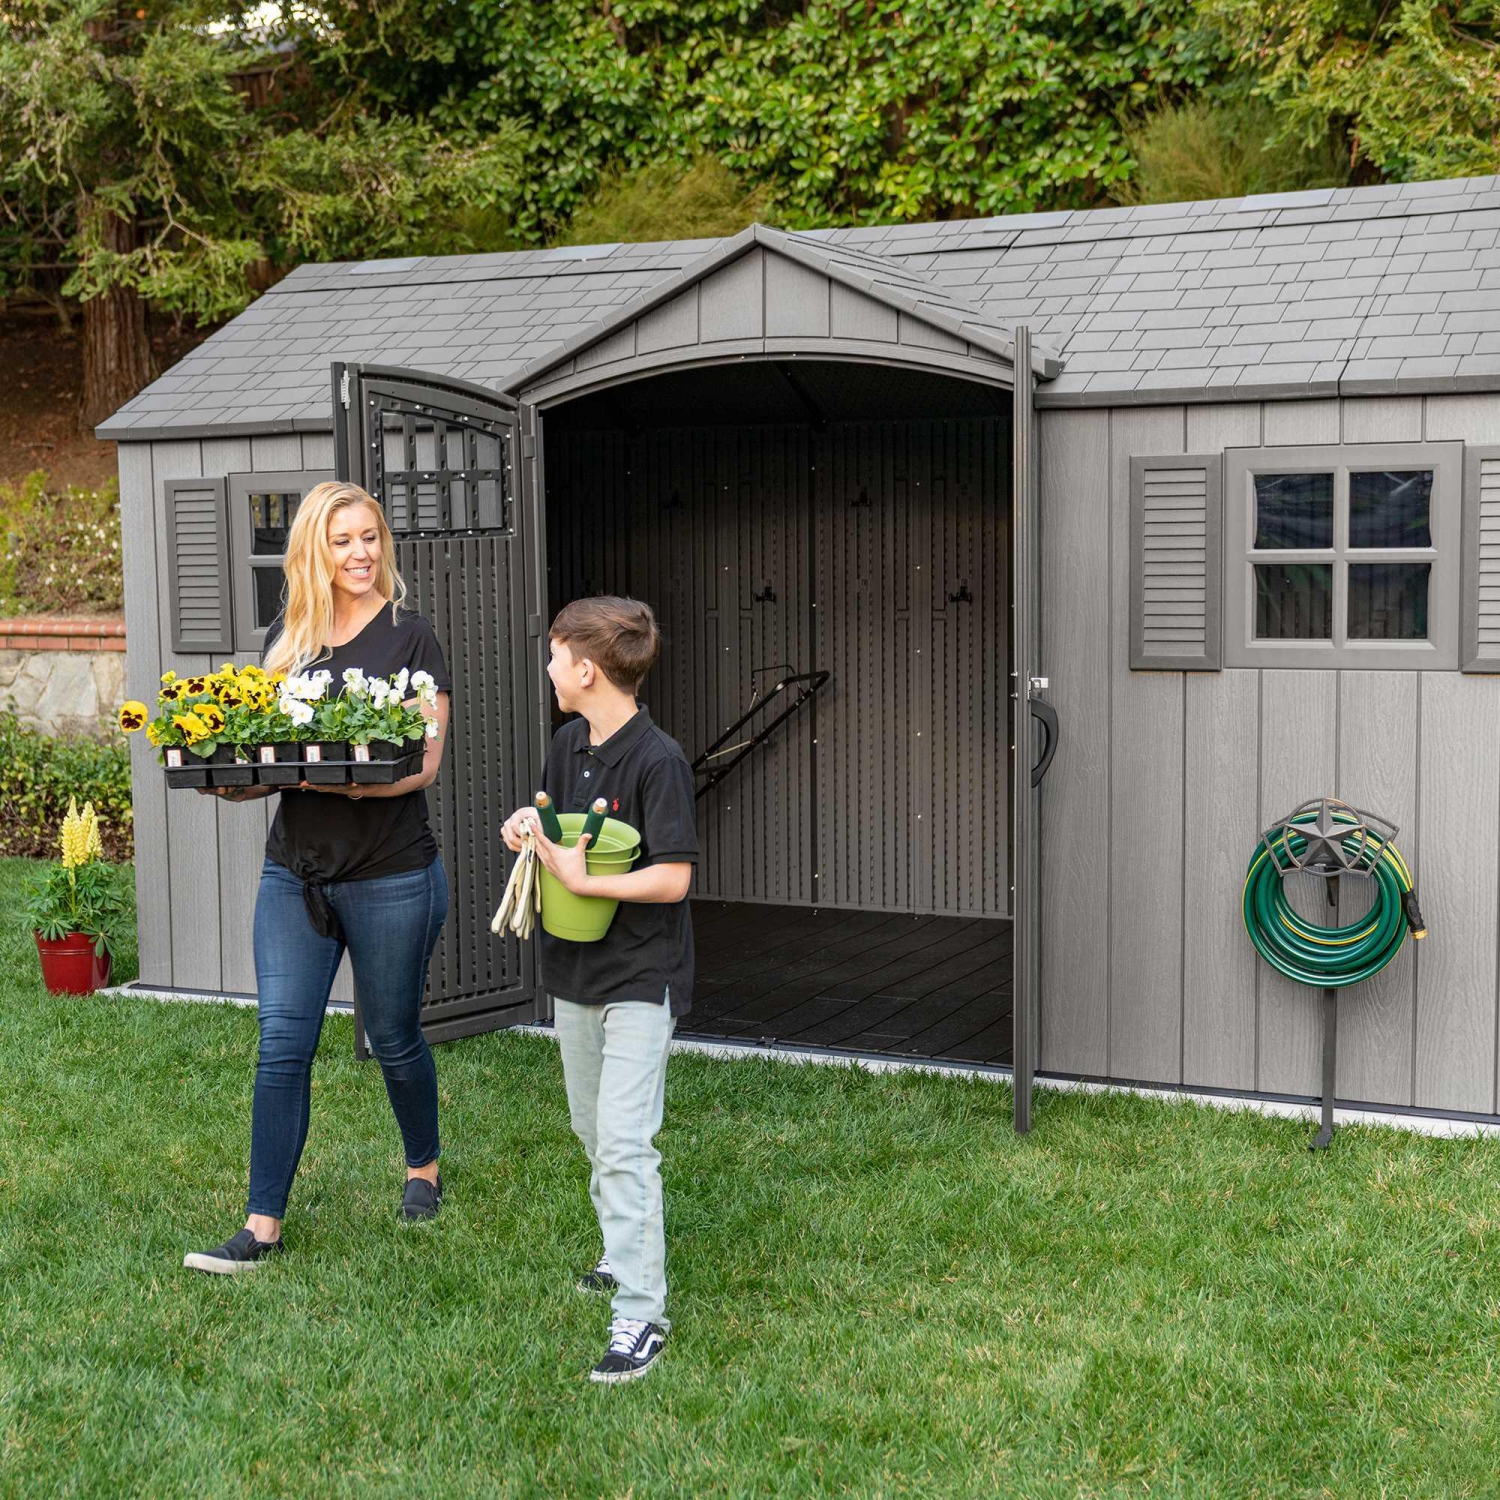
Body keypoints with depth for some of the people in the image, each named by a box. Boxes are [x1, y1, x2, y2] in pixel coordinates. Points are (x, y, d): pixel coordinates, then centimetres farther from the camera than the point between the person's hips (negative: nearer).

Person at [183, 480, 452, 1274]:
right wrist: (234, 783, -8)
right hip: (294, 872, 4)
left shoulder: (410, 637, -6)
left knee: (394, 1036, 11)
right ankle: (263, 1227, 5)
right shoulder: (286, 636, 8)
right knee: (282, 1045, 0)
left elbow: (423, 763, -12)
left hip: (390, 876, -4)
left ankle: (424, 1170, 36)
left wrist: (338, 781, -27)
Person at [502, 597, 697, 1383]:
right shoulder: (568, 743, 5)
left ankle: (641, 1312, -7)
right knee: (591, 1129, 18)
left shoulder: (658, 761, -20)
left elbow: (672, 878, -23)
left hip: (640, 977, -8)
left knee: (624, 1140, -12)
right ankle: (624, 1254, 37)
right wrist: (528, 827, -4)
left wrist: (580, 880, -25)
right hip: (574, 967, 8)